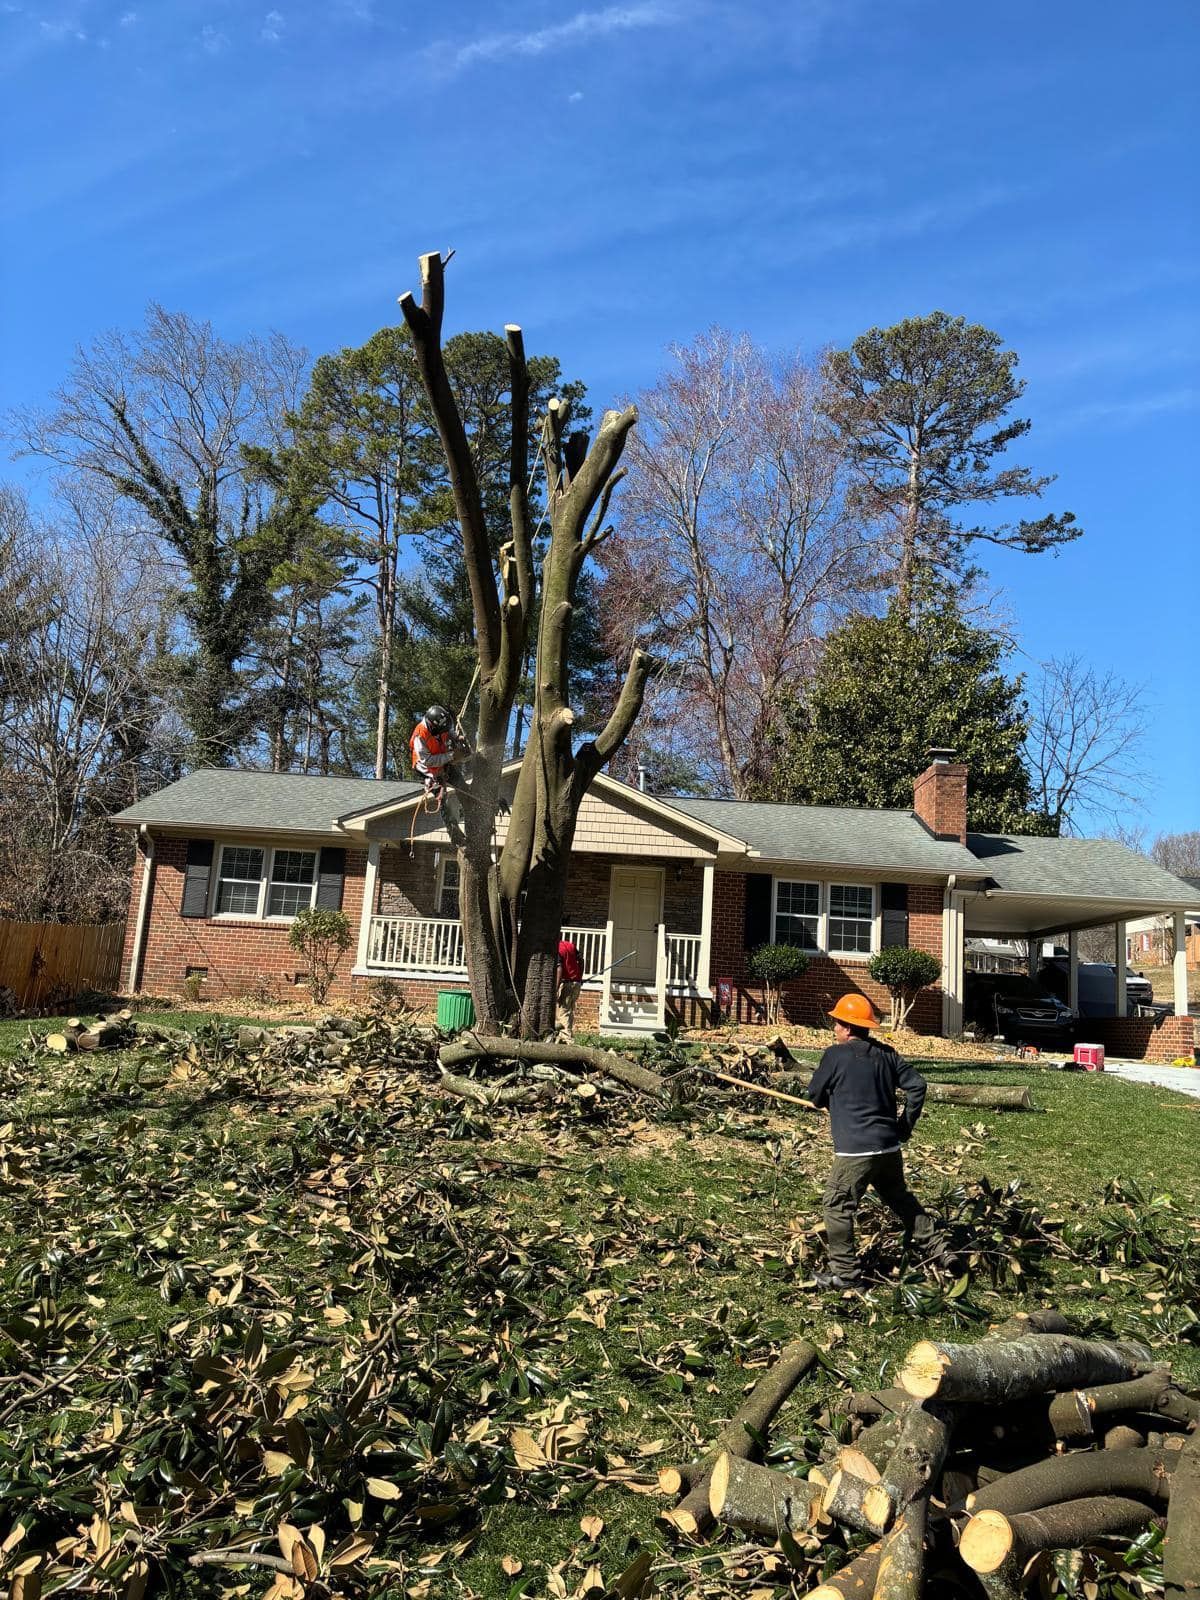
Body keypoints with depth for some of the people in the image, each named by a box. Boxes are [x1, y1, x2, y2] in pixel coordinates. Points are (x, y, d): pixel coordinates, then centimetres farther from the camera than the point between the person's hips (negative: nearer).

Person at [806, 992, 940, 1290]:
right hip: (890, 1145, 7)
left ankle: (845, 1273, 6)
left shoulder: (836, 1055, -11)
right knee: (901, 1198, 25)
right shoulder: (886, 1053, 6)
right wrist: (906, 1125, 15)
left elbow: (815, 1095, -2)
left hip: (855, 1149, -7)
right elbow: (917, 1084, 7)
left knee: (837, 1206, 4)